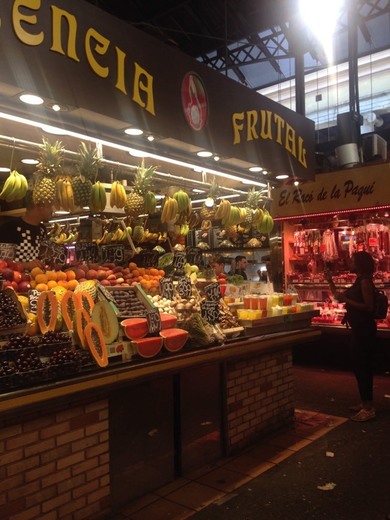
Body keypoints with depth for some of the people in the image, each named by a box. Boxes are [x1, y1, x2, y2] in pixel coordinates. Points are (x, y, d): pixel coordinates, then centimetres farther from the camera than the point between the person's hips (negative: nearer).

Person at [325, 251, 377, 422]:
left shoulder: (365, 281, -15)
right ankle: (366, 403, 24)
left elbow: (369, 306, -23)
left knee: (361, 366, -6)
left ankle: (368, 408, -1)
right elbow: (340, 297, 20)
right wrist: (330, 281, 16)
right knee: (362, 366, 15)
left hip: (364, 328, -10)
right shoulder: (359, 281, 15)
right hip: (359, 328, 10)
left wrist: (347, 300, -22)